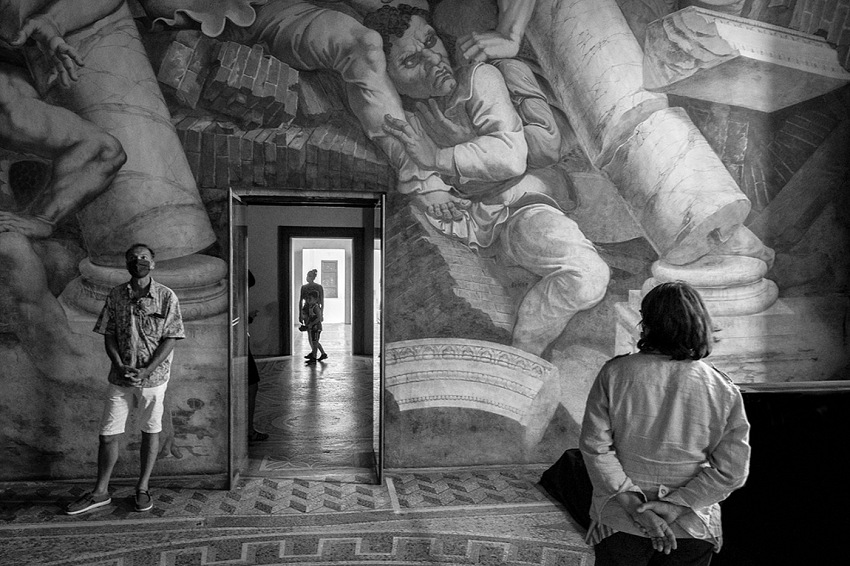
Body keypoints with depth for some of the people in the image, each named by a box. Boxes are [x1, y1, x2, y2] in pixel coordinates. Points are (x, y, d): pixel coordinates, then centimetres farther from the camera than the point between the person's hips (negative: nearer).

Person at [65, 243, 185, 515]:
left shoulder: (166, 296, -7)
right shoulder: (116, 295, 2)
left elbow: (170, 339, -8)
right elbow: (108, 334, 4)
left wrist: (145, 371, -16)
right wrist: (120, 365, -11)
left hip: (153, 376, -2)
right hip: (120, 378, 2)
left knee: (150, 431, 9)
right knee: (108, 434, 7)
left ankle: (143, 487, 24)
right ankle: (100, 492, 22)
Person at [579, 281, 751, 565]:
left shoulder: (614, 374, -12)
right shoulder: (724, 392, -9)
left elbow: (595, 446, -14)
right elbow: (731, 469, -9)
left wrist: (633, 504, -13)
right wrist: (675, 506, -10)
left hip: (620, 523, -1)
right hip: (692, 530, 1)